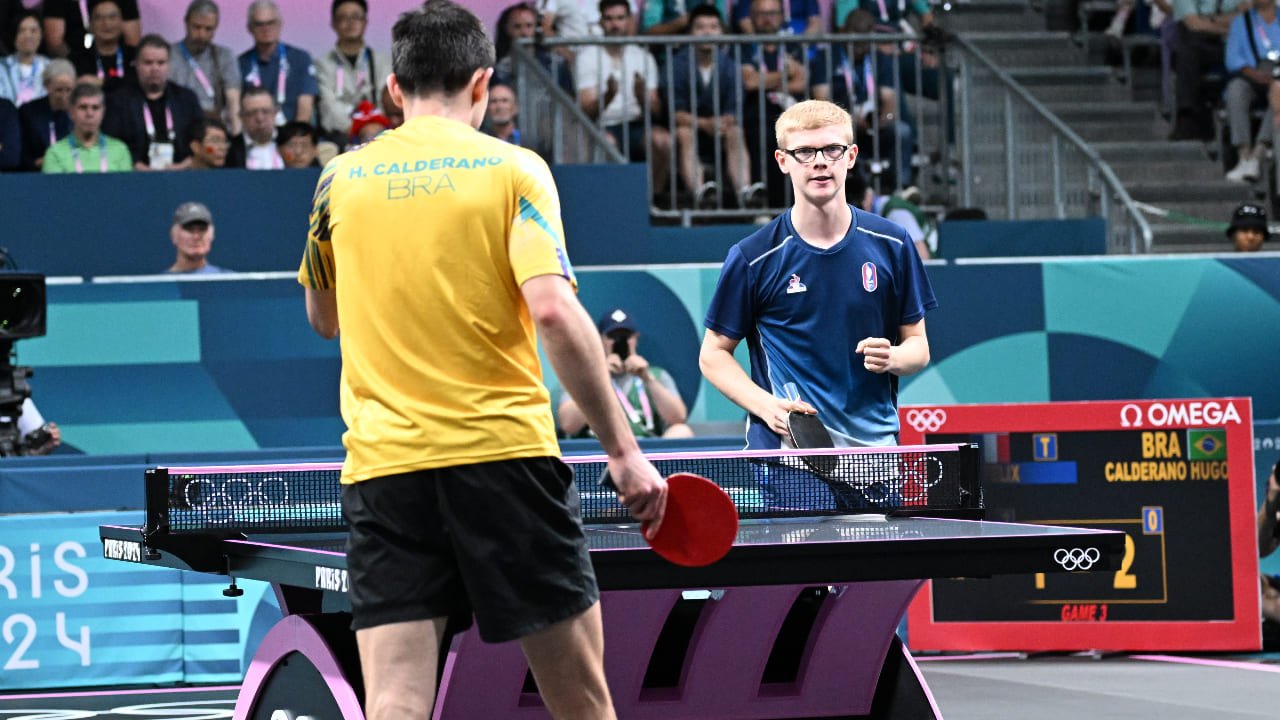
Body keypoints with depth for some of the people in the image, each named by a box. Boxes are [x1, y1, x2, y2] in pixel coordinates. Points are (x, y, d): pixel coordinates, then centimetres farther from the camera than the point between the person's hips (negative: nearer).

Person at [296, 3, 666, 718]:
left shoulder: (342, 178, 10)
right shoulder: (512, 168, -1)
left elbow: (324, 317, 24)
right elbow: (553, 311, -14)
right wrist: (625, 450, -12)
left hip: (383, 466, 3)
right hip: (505, 450, -3)